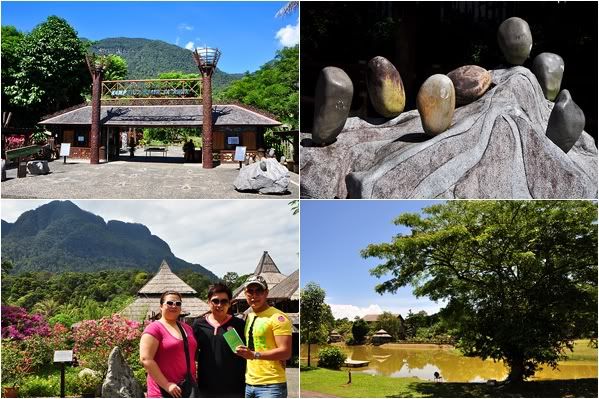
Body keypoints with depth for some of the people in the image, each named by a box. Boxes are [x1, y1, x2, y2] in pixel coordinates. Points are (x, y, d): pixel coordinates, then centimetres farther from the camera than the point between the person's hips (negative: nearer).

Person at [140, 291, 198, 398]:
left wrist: (194, 381, 12)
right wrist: (166, 385, -19)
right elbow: (145, 359, -16)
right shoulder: (154, 329, -7)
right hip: (163, 392, -7)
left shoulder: (187, 328, 15)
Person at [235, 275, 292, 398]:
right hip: (249, 384, 8)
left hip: (271, 385, -8)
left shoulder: (277, 317, -10)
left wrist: (255, 355, -26)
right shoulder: (248, 317, 16)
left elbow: (285, 352, -18)